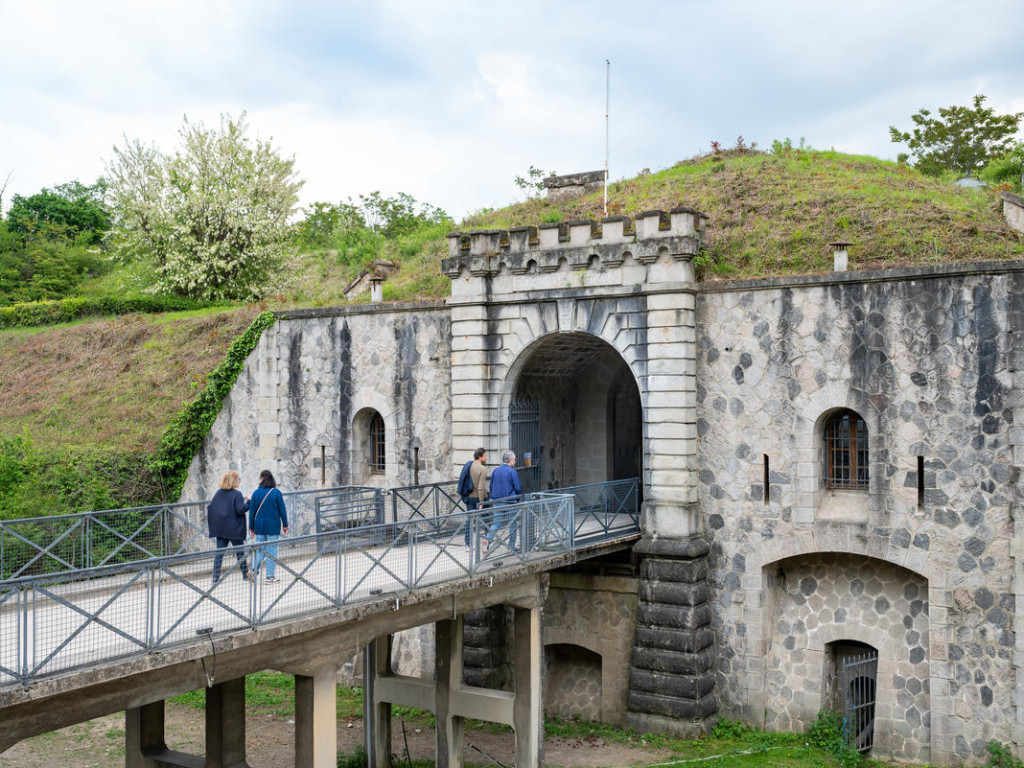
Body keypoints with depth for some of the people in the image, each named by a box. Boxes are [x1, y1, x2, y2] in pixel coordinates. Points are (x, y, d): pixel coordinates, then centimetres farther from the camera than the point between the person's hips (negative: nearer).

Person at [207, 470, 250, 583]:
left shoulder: (218, 492, 6)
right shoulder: (237, 494, -13)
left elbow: (210, 507, 9)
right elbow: (240, 509, -19)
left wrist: (211, 523, 19)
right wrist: (248, 502, -6)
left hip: (220, 528, 5)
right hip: (234, 529, -5)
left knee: (219, 552, 4)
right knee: (240, 551, 10)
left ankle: (216, 577, -1)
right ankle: (245, 573, 21)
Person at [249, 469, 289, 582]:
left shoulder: (256, 493, 0)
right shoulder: (277, 492, -6)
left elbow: (252, 511, 3)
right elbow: (282, 510, -4)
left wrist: (251, 527, 12)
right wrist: (285, 525, 6)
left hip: (259, 527, 3)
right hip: (273, 527, -2)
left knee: (260, 550, 14)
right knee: (272, 552, 3)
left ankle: (254, 569, -6)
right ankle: (270, 576, 2)